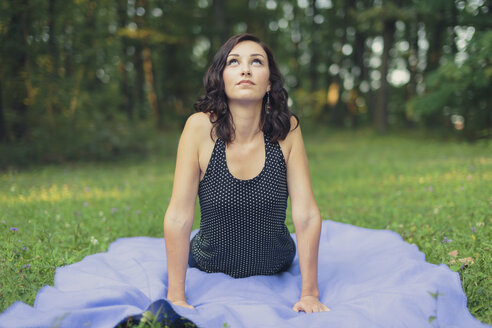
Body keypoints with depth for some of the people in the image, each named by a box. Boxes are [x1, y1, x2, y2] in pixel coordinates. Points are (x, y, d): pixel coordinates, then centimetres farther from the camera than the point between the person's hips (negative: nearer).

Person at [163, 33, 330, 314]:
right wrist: (176, 298, -22)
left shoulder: (287, 128, -20)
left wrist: (310, 294, -18)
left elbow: (307, 215, -19)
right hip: (209, 268, -1)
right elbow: (178, 217, -23)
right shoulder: (201, 127, -24)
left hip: (275, 270, 1)